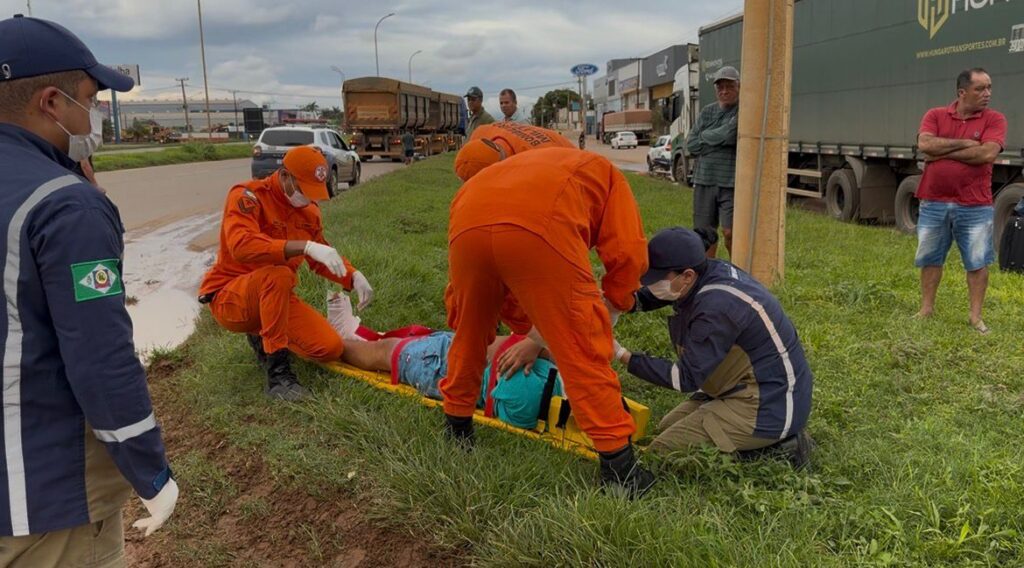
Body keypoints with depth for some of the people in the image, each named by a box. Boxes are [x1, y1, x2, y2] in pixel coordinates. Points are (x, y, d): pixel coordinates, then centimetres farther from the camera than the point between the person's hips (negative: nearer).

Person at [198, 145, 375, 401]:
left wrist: (354, 277, -6)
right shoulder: (247, 196, -18)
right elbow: (241, 246, -38)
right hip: (229, 298, -6)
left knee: (331, 348, -10)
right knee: (278, 273, -38)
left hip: (275, 296, 7)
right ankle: (277, 373, -30)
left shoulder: (308, 208, 3)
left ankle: (263, 336, 18)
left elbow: (321, 258, 14)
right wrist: (305, 246, -46)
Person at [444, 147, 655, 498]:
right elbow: (627, 255, 14)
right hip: (537, 230, -5)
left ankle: (457, 426, 45)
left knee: (470, 334, 27)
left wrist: (536, 338, 48)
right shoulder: (606, 175, 32)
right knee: (582, 350, 6)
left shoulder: (539, 168, 45)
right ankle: (618, 465, 12)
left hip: (466, 227, 6)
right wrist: (596, 326, 25)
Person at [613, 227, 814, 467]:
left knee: (663, 453, -12)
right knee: (666, 428, 18)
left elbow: (686, 378, -20)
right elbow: (648, 297, 11)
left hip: (768, 407, -10)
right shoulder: (708, 271, -4)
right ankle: (778, 436, 12)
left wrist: (622, 355, -20)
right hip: (746, 390, 10)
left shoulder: (716, 308, -29)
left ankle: (776, 450, -6)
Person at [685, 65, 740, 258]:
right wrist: (719, 139, -5)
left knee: (730, 233, -10)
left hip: (732, 183, -5)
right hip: (704, 181, 5)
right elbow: (691, 145, 5)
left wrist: (705, 137, -3)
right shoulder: (707, 112, 13)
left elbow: (731, 134, -20)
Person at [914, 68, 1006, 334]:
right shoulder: (935, 116, 2)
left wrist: (943, 152, -13)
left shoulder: (994, 119, -1)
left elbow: (988, 153, -17)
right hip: (934, 203, 1)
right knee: (930, 259, 12)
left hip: (975, 206, -1)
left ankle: (975, 315, 14)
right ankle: (926, 308, 25)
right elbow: (925, 145, -15)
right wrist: (965, 143, -14)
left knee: (978, 262, 4)